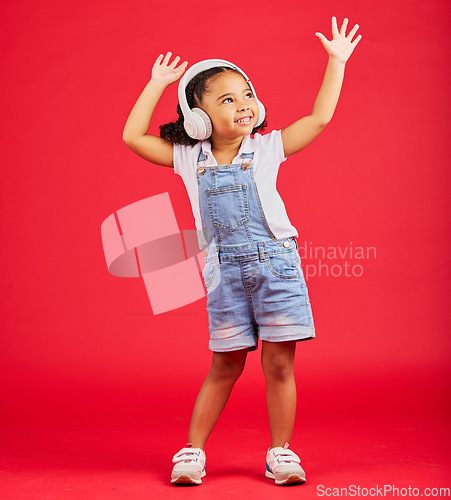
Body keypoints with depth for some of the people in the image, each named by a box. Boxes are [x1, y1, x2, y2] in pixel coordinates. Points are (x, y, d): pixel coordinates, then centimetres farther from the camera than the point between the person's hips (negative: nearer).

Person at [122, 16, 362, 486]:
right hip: (226, 271, 0)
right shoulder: (188, 159, 5)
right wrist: (156, 84, 9)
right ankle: (192, 450, 20)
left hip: (276, 262, 0)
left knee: (279, 364, 2)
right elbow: (133, 136, 5)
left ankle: (280, 452, 16)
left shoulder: (266, 148, 3)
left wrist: (336, 62, 4)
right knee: (224, 367, 7)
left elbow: (319, 118, 2)